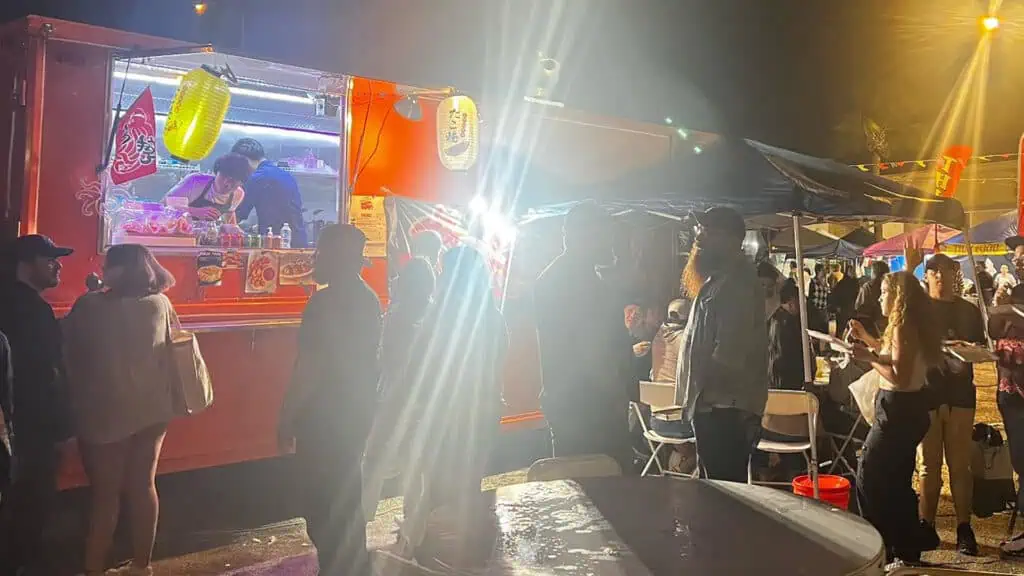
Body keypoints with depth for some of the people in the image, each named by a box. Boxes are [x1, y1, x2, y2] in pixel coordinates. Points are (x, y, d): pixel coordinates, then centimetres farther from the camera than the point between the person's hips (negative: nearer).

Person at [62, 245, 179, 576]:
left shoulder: (90, 306, -12)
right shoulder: (161, 304, -2)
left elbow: (70, 354, -2)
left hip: (105, 414, -3)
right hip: (152, 410, 4)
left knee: (105, 495, 6)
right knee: (144, 485, 13)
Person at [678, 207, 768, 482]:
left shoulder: (735, 283, -15)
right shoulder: (719, 280, 19)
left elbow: (728, 353, -23)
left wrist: (699, 393, -14)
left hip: (725, 410, -11)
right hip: (717, 406, 11)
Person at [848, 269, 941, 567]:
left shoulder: (903, 328, -19)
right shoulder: (912, 325, 10)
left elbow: (900, 377, -24)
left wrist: (870, 358, -21)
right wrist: (866, 339, 22)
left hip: (898, 410, -10)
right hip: (907, 408, 10)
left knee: (869, 477, -3)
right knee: (897, 481, 18)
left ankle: (882, 549, 2)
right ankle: (907, 549, 27)